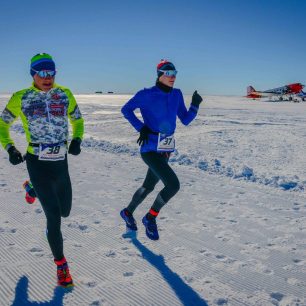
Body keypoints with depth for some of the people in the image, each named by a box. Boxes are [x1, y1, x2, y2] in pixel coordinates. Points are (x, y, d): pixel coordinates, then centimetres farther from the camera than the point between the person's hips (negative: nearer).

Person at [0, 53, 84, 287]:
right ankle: (61, 265, 15)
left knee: (64, 212, 19)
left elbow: (77, 120, 13)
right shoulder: (21, 98, -6)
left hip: (61, 164, 4)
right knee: (54, 217, -7)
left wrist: (77, 139, -6)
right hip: (37, 164, -4)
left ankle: (34, 189, 49)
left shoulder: (65, 94, 0)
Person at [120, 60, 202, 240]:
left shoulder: (177, 95, 5)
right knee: (173, 185, -18)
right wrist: (141, 127, -13)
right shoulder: (147, 95, -12)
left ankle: (128, 213, 46)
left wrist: (195, 105, -9)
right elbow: (126, 109, -2)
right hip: (150, 149, -7)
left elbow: (185, 120, 8)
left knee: (149, 186, 21)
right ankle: (151, 218, 5)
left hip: (166, 150, 7)